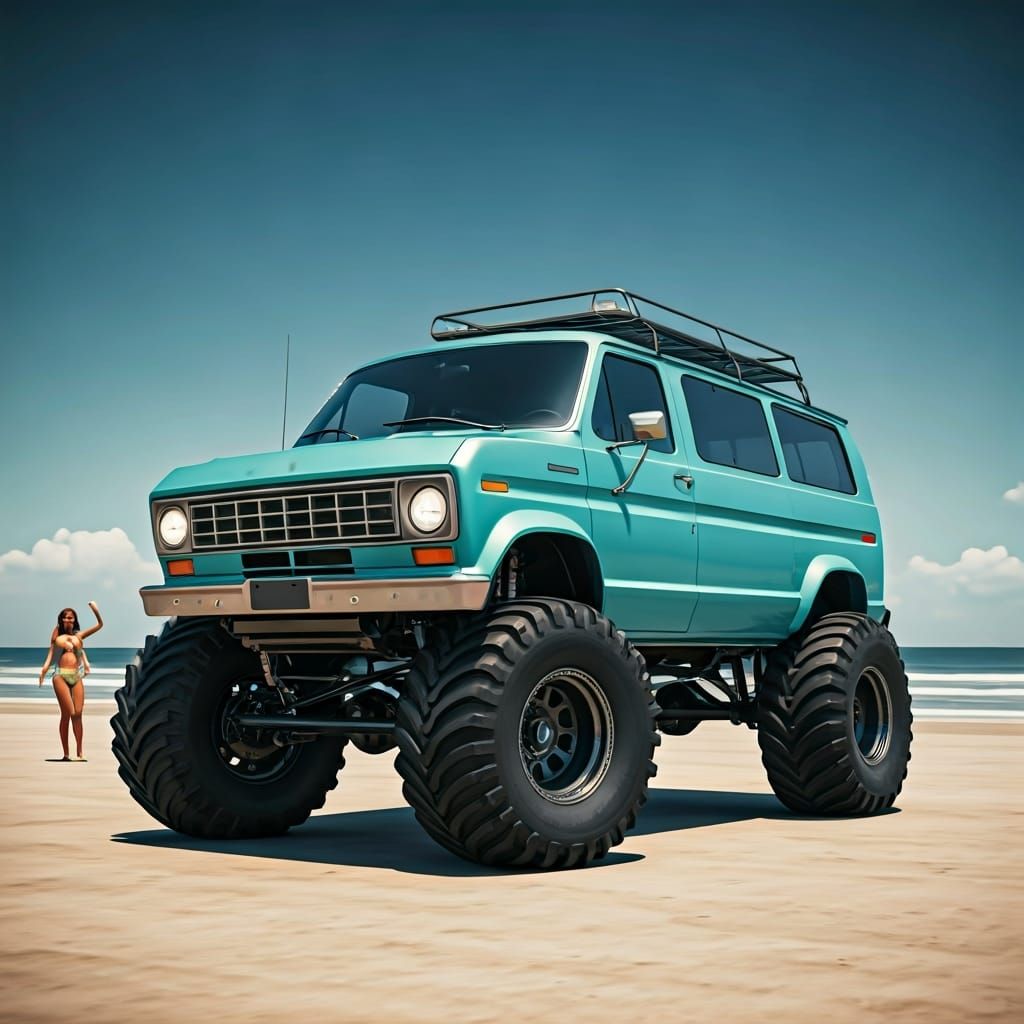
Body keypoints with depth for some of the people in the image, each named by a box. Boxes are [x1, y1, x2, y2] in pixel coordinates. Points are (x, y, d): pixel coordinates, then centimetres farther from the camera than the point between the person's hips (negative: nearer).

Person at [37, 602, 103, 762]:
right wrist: (44, 668, 0)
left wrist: (95, 610, 5)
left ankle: (79, 752, 3)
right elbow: (51, 653, 12)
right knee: (68, 714, -8)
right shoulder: (57, 634, 13)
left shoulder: (79, 635, 16)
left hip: (77, 677, 2)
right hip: (61, 676, -2)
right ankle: (66, 754, -3)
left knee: (78, 714, -3)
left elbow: (100, 625, 17)